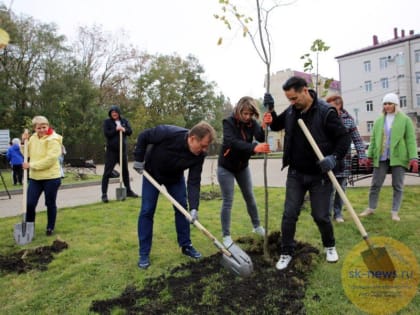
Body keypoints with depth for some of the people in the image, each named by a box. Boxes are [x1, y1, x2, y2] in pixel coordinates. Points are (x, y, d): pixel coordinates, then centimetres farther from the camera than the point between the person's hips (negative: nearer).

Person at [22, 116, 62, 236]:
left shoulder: (53, 140, -14)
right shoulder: (33, 138, 7)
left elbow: (50, 159, -23)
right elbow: (27, 153, 17)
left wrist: (31, 165, -20)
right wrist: (24, 142, 1)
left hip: (51, 177, -5)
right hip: (34, 177, 5)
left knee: (50, 204, 9)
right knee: (30, 203, 4)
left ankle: (50, 227, 25)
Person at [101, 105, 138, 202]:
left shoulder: (124, 121, 9)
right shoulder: (107, 121, -1)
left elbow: (130, 131, -1)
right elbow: (106, 133, -13)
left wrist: (124, 129, -19)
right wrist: (116, 129, -20)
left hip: (123, 150, 4)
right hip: (111, 150, -4)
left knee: (125, 171, 14)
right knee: (107, 172, -5)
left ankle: (128, 190, 27)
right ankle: (104, 194, -2)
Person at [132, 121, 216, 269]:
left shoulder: (199, 155, -27)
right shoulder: (168, 133, -39)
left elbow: (194, 182, -25)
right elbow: (143, 137, -21)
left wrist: (194, 207, -35)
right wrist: (139, 160, -19)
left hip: (176, 177, 3)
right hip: (152, 173, -3)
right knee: (147, 211, -5)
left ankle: (186, 246, 17)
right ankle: (144, 254, 5)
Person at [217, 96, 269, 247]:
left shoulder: (252, 123, -8)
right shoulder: (229, 122, -20)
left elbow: (261, 138, -25)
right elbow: (232, 142, -39)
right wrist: (254, 148, -54)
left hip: (243, 166, 5)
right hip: (226, 167, -4)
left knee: (250, 197, 15)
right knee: (227, 201, -3)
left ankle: (257, 227, 33)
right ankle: (226, 236, 7)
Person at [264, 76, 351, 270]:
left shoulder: (326, 112, -15)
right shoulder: (291, 111, 0)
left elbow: (344, 138, -12)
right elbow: (276, 126, 17)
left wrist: (334, 158, -28)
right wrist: (270, 110, -1)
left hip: (320, 175, -4)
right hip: (295, 174, 4)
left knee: (321, 216, 7)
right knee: (289, 215, 4)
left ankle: (330, 246, 36)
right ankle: (286, 252, 20)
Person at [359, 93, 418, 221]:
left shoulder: (405, 120, 2)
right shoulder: (379, 121, 12)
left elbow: (411, 140, -3)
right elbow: (373, 139, 12)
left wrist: (413, 158, -11)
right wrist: (370, 155, 8)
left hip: (398, 157, -2)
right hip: (381, 157, 3)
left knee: (398, 186, 4)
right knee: (375, 184, 5)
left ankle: (394, 212, 13)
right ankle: (371, 208, 18)